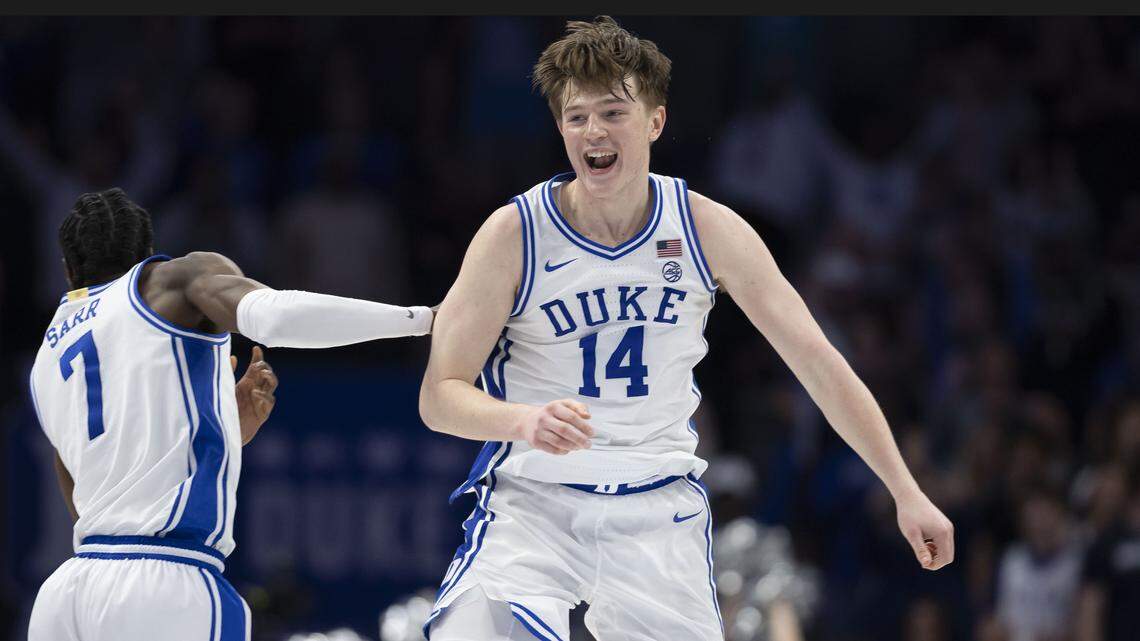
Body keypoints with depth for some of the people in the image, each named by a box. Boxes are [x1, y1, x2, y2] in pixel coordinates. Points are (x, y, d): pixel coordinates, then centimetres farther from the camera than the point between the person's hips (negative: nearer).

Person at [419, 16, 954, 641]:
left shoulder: (708, 230, -3)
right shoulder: (514, 233, -9)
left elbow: (818, 362, 1)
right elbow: (439, 396, -9)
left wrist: (906, 492, -2)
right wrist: (526, 420, -30)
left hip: (659, 505, 2)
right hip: (532, 497, -2)